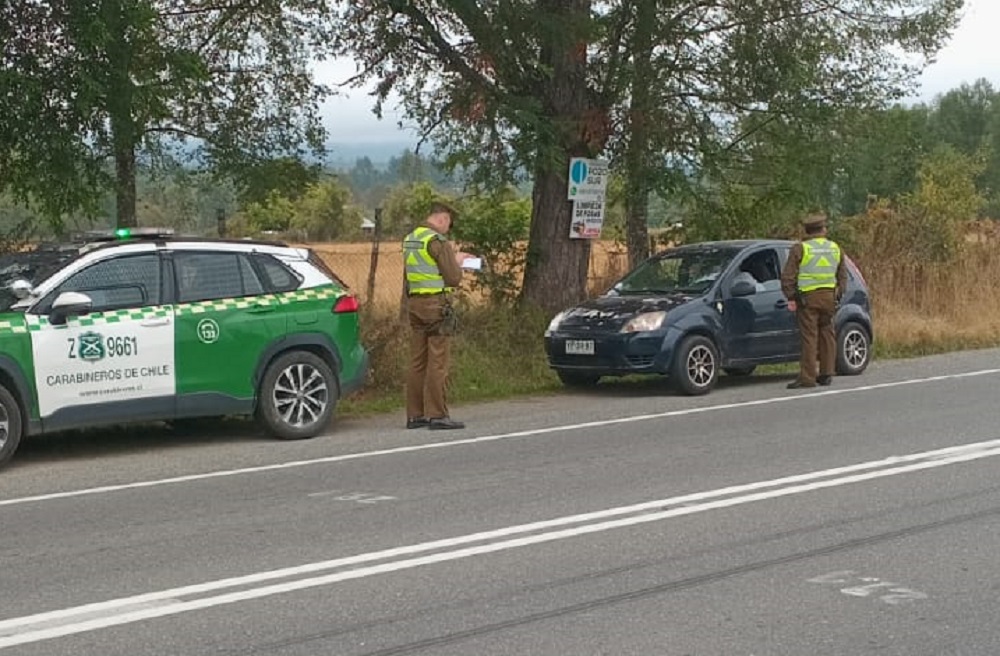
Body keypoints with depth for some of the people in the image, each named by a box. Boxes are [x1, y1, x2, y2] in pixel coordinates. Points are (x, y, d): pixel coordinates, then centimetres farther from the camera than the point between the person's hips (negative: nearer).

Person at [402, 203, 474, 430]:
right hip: (436, 303, -8)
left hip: (414, 303, 8)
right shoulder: (437, 241, -12)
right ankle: (437, 415, -6)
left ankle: (414, 415, 12)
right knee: (438, 362, -5)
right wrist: (457, 262, 8)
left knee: (417, 362, 10)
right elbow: (454, 278, -14)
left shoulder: (410, 240, 14)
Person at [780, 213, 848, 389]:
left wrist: (790, 297, -1)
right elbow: (842, 276, 16)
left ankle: (807, 377, -6)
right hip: (829, 296, 4)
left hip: (808, 297, -4)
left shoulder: (800, 248, -4)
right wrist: (838, 295, 20)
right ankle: (826, 374, 15)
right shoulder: (835, 248, 11)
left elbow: (788, 276, -8)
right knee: (827, 335, 12)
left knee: (809, 337, -5)